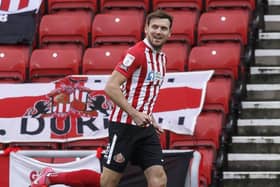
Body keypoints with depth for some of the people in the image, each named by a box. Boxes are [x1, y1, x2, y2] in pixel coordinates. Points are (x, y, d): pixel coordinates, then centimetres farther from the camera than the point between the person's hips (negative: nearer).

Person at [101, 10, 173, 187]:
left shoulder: (162, 58, 13)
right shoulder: (136, 53, -13)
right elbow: (111, 87, -19)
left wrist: (150, 118, 16)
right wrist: (135, 114, -22)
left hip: (146, 127, 7)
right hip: (124, 124, -7)